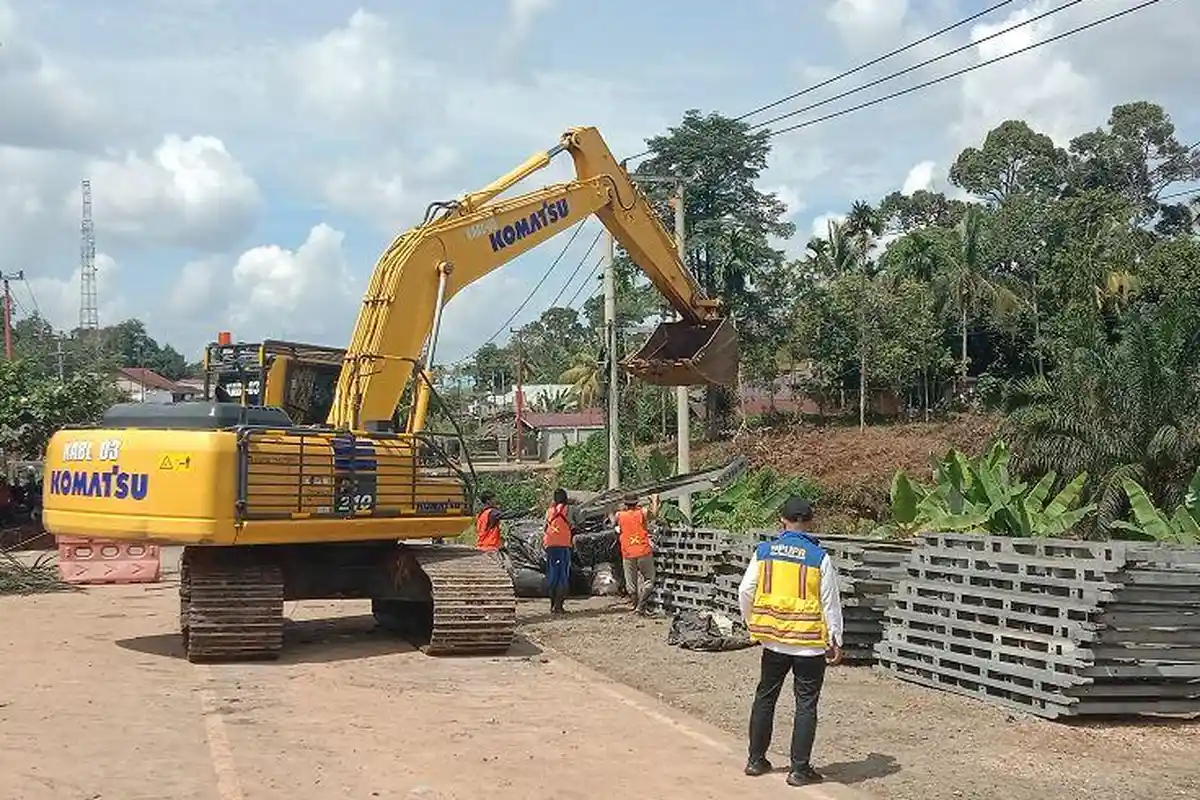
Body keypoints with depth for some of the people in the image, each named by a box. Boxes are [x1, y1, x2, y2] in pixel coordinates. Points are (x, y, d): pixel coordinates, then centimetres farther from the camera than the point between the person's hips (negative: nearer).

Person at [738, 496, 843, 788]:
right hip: (810, 643, -3)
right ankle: (800, 769, 8)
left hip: (774, 641, 3)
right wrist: (835, 641, 4)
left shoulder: (764, 552, -2)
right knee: (806, 705, 6)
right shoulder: (819, 558, -8)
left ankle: (756, 760, 24)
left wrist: (753, 626, 16)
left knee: (764, 698, 17)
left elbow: (745, 592, 1)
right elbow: (830, 603, -4)